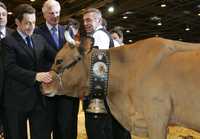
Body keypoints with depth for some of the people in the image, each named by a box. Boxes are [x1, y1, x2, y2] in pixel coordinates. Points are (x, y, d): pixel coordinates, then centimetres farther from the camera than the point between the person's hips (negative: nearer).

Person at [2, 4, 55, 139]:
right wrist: (35, 76, -24)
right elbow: (10, 68, -16)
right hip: (17, 98, -4)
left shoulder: (40, 39, 13)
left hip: (39, 96, 5)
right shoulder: (8, 41, -6)